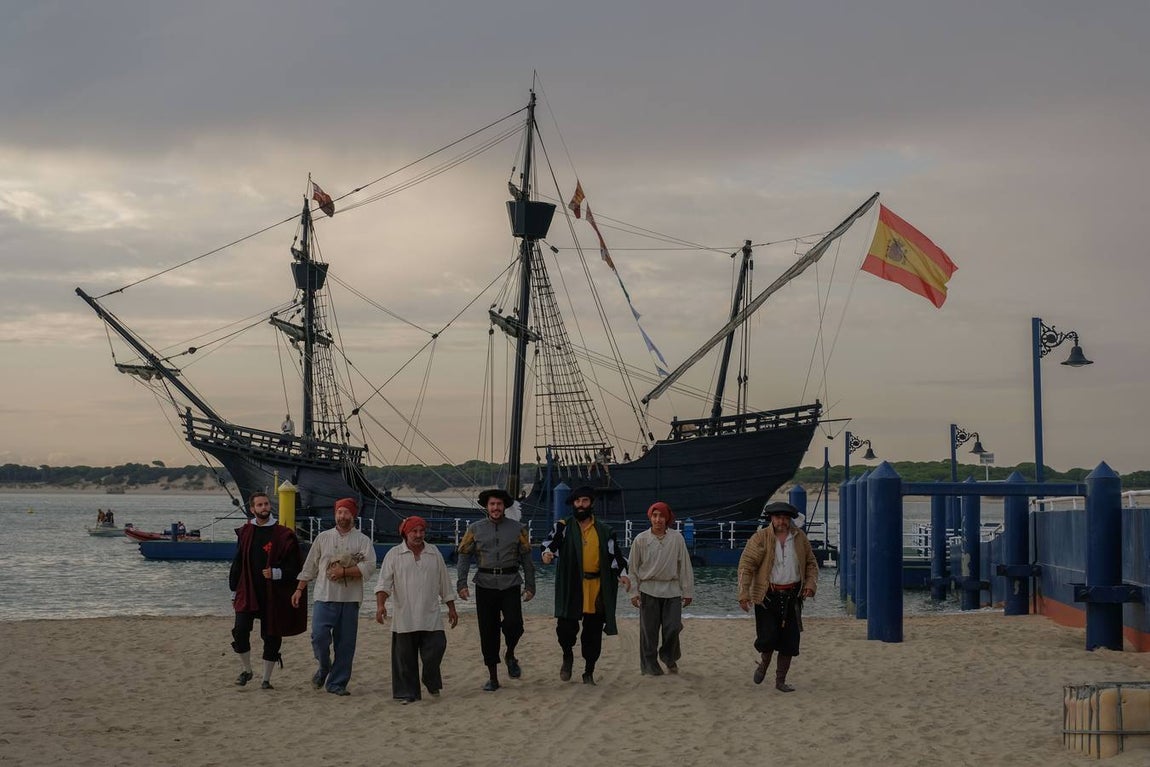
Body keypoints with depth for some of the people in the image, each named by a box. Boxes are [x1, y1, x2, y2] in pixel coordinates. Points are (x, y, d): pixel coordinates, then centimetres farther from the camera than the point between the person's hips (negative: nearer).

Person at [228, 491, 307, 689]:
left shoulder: (283, 535, -2)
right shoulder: (245, 533, 8)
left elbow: (294, 567, -2)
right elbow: (237, 564, 14)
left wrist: (276, 573, -19)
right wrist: (234, 592, 13)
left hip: (273, 595, -2)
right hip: (247, 593, 2)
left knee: (271, 636, 3)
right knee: (240, 630, -11)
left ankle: (266, 679, 15)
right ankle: (246, 670, 9)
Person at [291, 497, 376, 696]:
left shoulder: (363, 541, 3)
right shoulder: (323, 538, 10)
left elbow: (369, 567, -9)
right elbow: (310, 566, 14)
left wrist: (343, 571, -16)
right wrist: (299, 589, 11)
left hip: (350, 599, -1)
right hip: (324, 597, 1)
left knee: (345, 643, 1)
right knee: (319, 635, -13)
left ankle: (337, 683, 11)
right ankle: (324, 667, 15)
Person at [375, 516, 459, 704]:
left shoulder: (434, 554, 11)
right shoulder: (394, 555, 3)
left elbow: (444, 583, 17)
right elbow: (384, 582, -5)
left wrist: (451, 608, 17)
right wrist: (380, 604, -20)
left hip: (430, 616, 2)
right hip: (404, 619, -1)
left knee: (436, 648, -7)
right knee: (405, 657, 0)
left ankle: (431, 682, 18)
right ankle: (407, 693, 10)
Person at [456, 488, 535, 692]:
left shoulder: (518, 529, 6)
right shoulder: (475, 529, 7)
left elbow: (526, 558, 8)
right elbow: (464, 556, 5)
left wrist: (530, 585, 3)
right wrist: (461, 584, -6)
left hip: (511, 585, -1)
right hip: (485, 585, 1)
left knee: (513, 624, -18)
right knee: (488, 632, 3)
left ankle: (510, 656, 14)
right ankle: (493, 678, 13)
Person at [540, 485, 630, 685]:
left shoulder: (604, 531, 12)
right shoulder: (564, 527, 5)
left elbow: (614, 554, 9)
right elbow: (551, 540, -10)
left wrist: (622, 573, -7)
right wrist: (548, 552, -33)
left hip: (597, 588, 2)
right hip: (571, 587, -2)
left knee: (593, 632, 6)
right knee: (566, 626, -12)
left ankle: (589, 672, 19)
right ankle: (568, 655, 19)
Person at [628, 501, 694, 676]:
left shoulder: (676, 538, -2)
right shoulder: (641, 539, -3)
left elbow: (685, 565, 3)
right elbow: (633, 567, 5)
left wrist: (687, 591, 3)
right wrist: (634, 592, 2)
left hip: (672, 589, 0)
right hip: (649, 590, 0)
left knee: (673, 627, -1)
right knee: (649, 630, 2)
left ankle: (669, 657, 26)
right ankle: (649, 665, 16)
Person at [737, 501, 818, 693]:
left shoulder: (800, 538, 8)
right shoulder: (760, 539, -5)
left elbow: (811, 563, 18)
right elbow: (746, 565, -8)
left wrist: (810, 584, 0)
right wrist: (744, 594, -17)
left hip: (792, 596, 4)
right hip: (767, 596, -4)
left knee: (789, 641, 3)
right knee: (767, 637, -11)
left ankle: (780, 680, 16)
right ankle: (764, 663, 22)